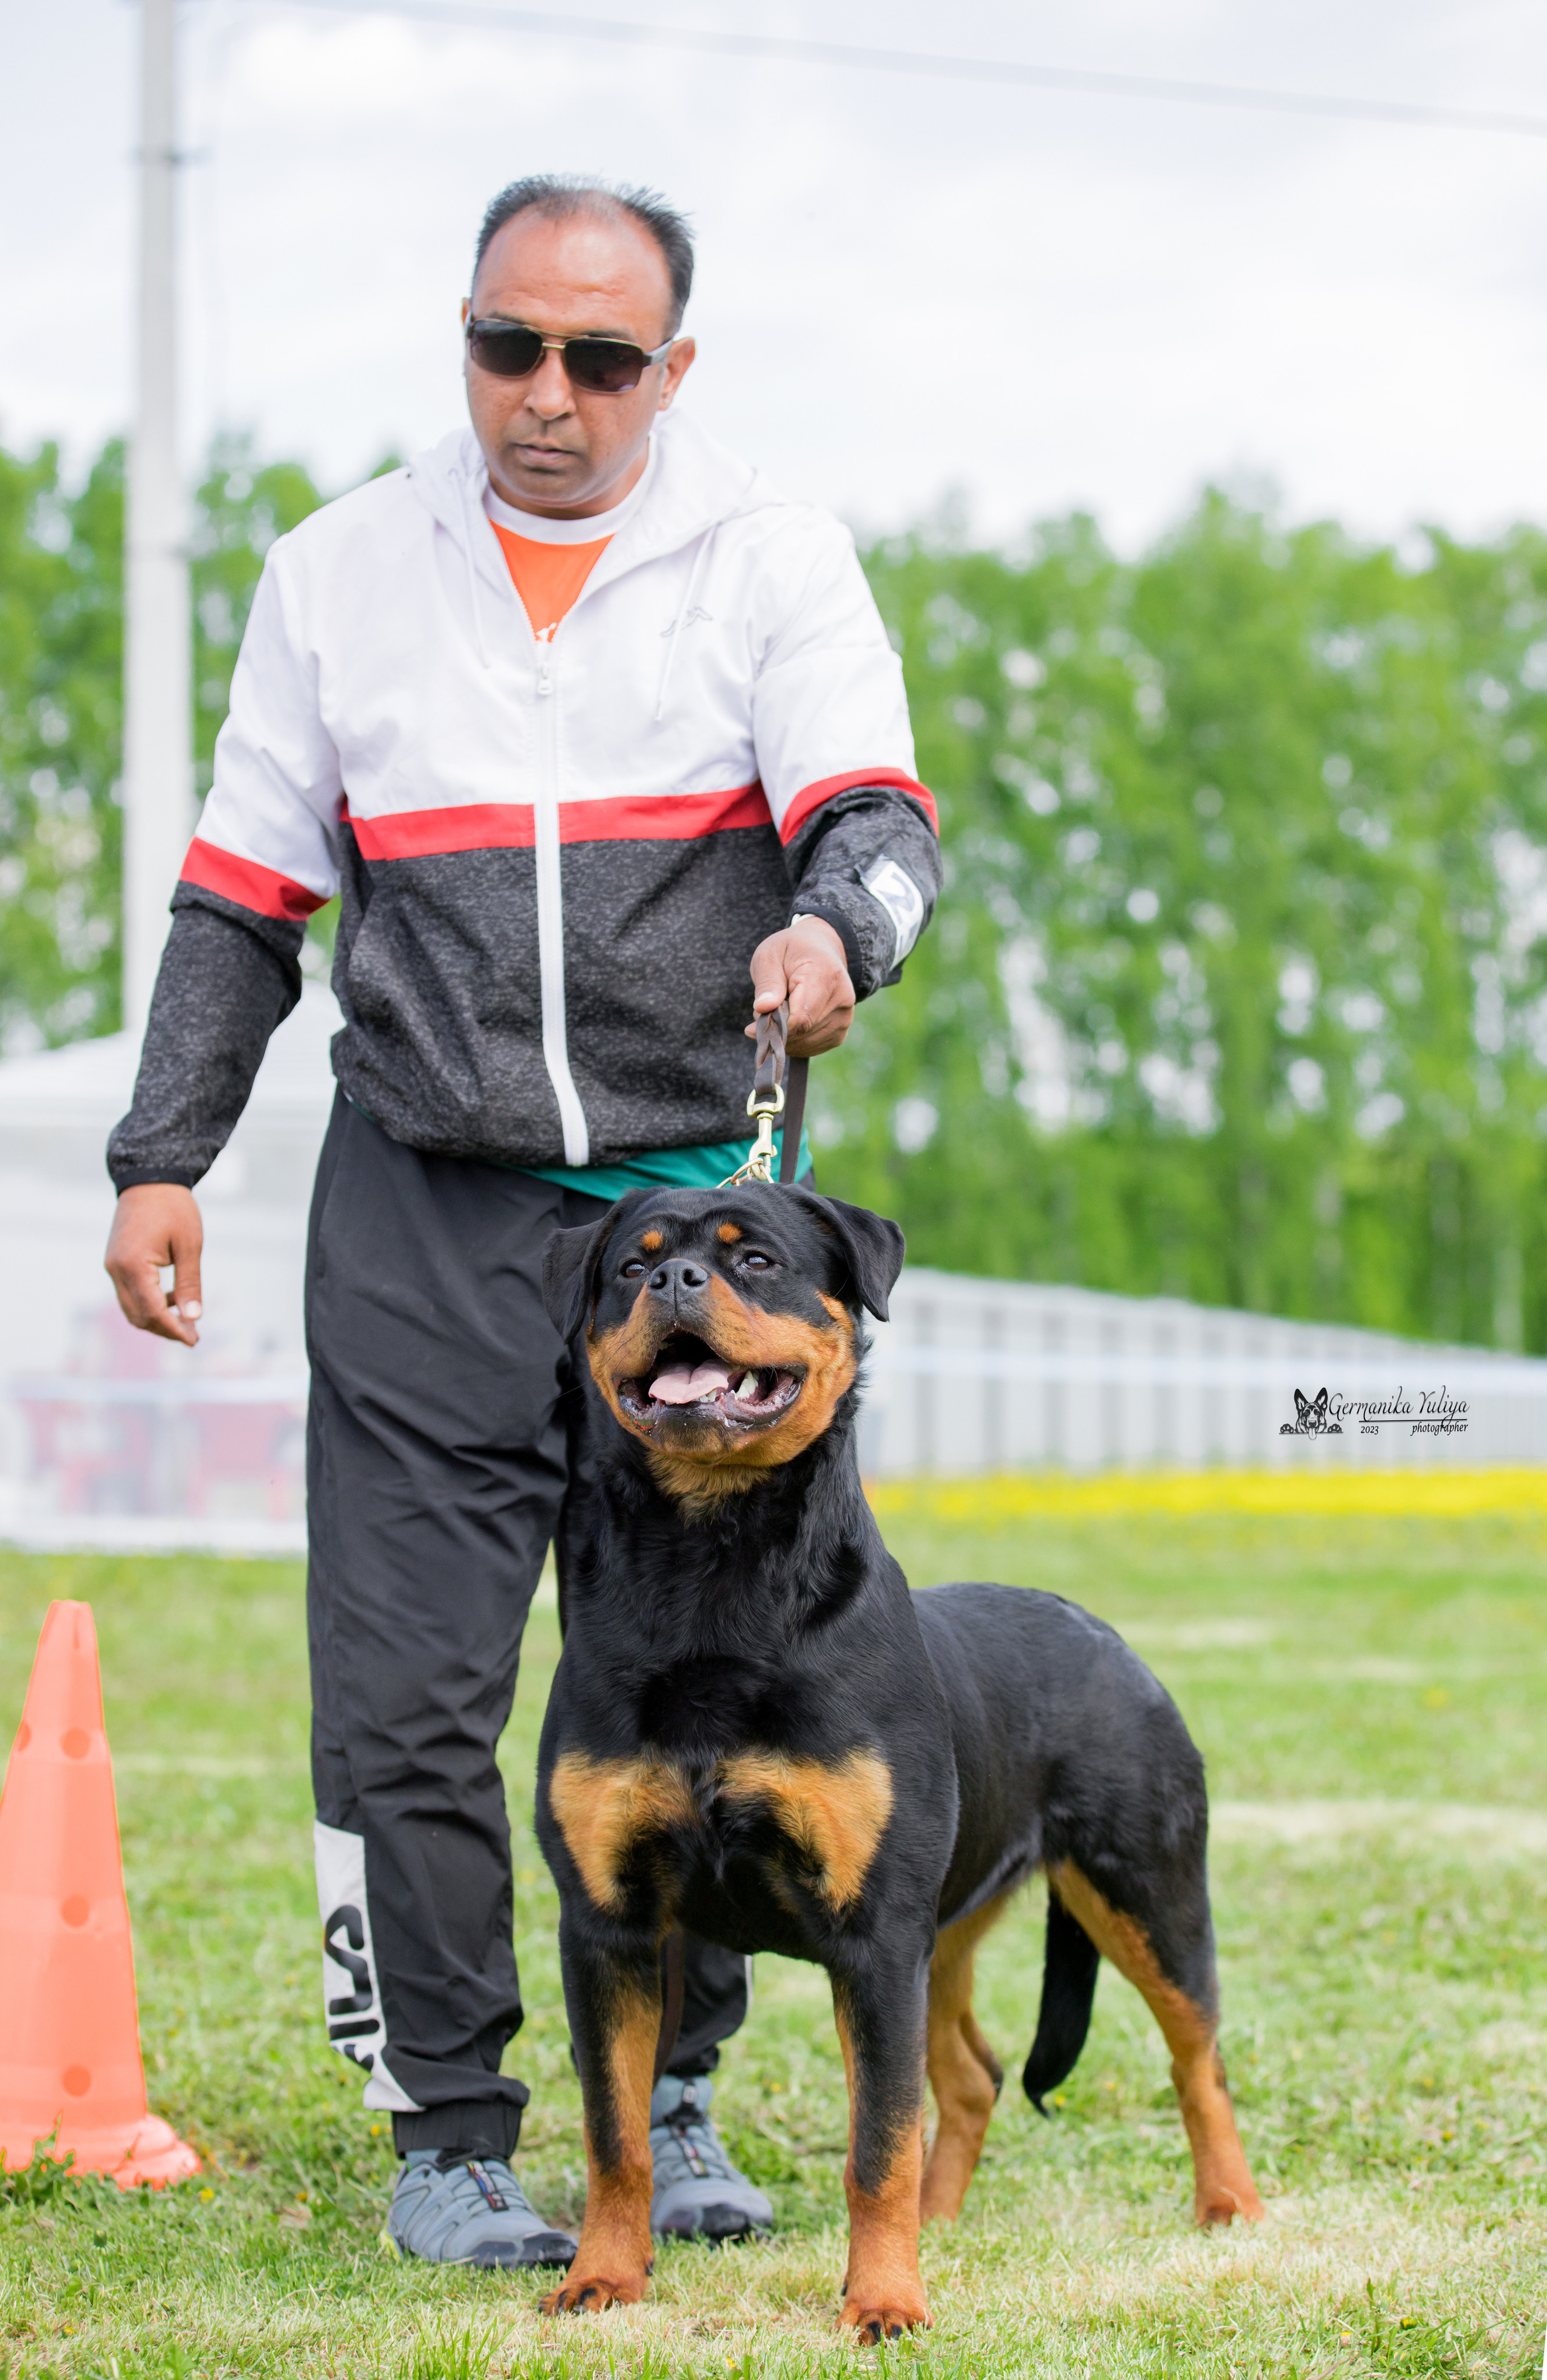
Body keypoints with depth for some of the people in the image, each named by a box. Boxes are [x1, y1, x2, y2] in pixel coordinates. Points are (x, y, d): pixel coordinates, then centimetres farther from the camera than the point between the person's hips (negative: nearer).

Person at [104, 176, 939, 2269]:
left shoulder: (771, 563, 2)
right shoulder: (344, 573, 7)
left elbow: (875, 812, -11)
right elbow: (240, 898, 12)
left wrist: (833, 931, -34)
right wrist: (162, 1159, 5)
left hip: (691, 1206, 0)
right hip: (423, 1214, 0)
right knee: (410, 1693, -4)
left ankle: (669, 2103, 20)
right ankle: (448, 2132, 7)